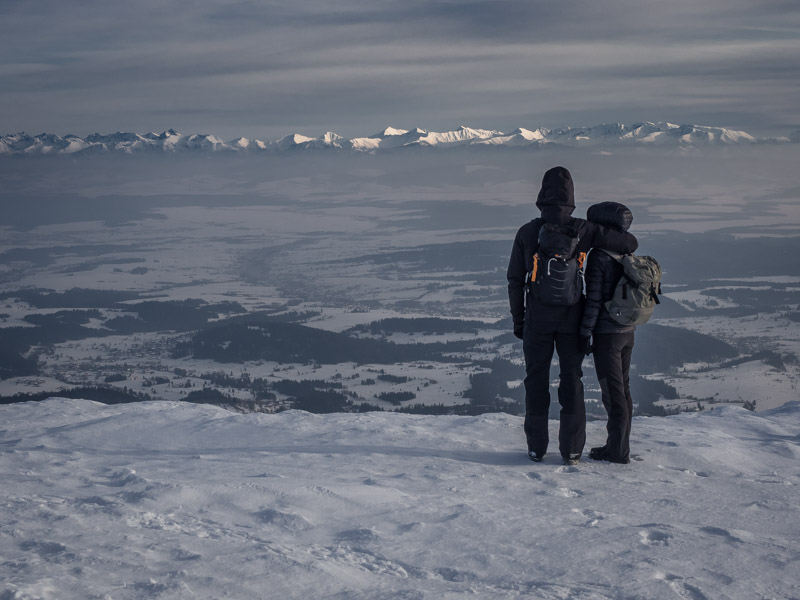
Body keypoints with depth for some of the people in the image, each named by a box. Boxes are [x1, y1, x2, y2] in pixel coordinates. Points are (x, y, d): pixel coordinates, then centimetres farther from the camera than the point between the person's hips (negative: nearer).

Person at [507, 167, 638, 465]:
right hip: (571, 317, 0)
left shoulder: (527, 233, -5)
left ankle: (536, 447, 12)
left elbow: (515, 280, -2)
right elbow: (629, 242, -8)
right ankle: (571, 448, 9)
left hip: (537, 318, 0)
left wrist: (517, 318, 8)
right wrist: (619, 252, 16)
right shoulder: (581, 230, -7)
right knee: (571, 379, 8)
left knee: (536, 379, 10)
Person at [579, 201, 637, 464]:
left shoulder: (599, 256, -15)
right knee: (623, 389, 13)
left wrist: (585, 332, -13)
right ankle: (621, 447, 20)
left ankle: (616, 450, 3)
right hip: (628, 331, 8)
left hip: (607, 332, -8)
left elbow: (594, 298, -17)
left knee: (612, 392, -2)